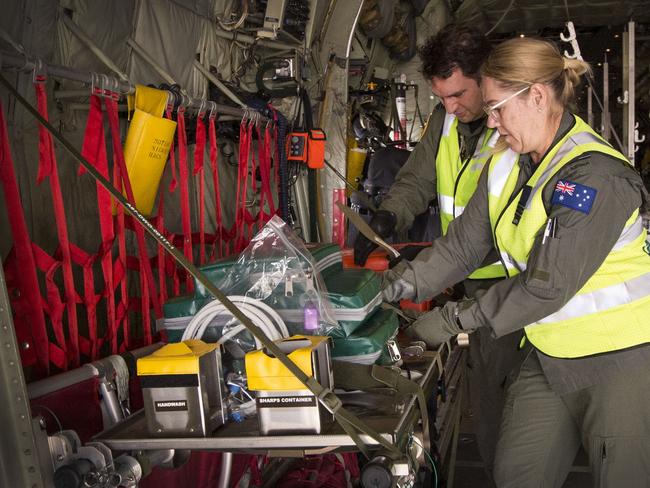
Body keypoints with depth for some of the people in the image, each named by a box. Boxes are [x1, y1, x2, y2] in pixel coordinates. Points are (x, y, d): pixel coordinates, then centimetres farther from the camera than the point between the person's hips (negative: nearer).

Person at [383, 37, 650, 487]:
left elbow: (547, 286, -25)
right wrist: (397, 286, -8)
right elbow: (463, 243, 3)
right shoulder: (506, 165, 3)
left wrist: (455, 320, -19)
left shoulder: (595, 177, -24)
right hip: (550, 359, 7)